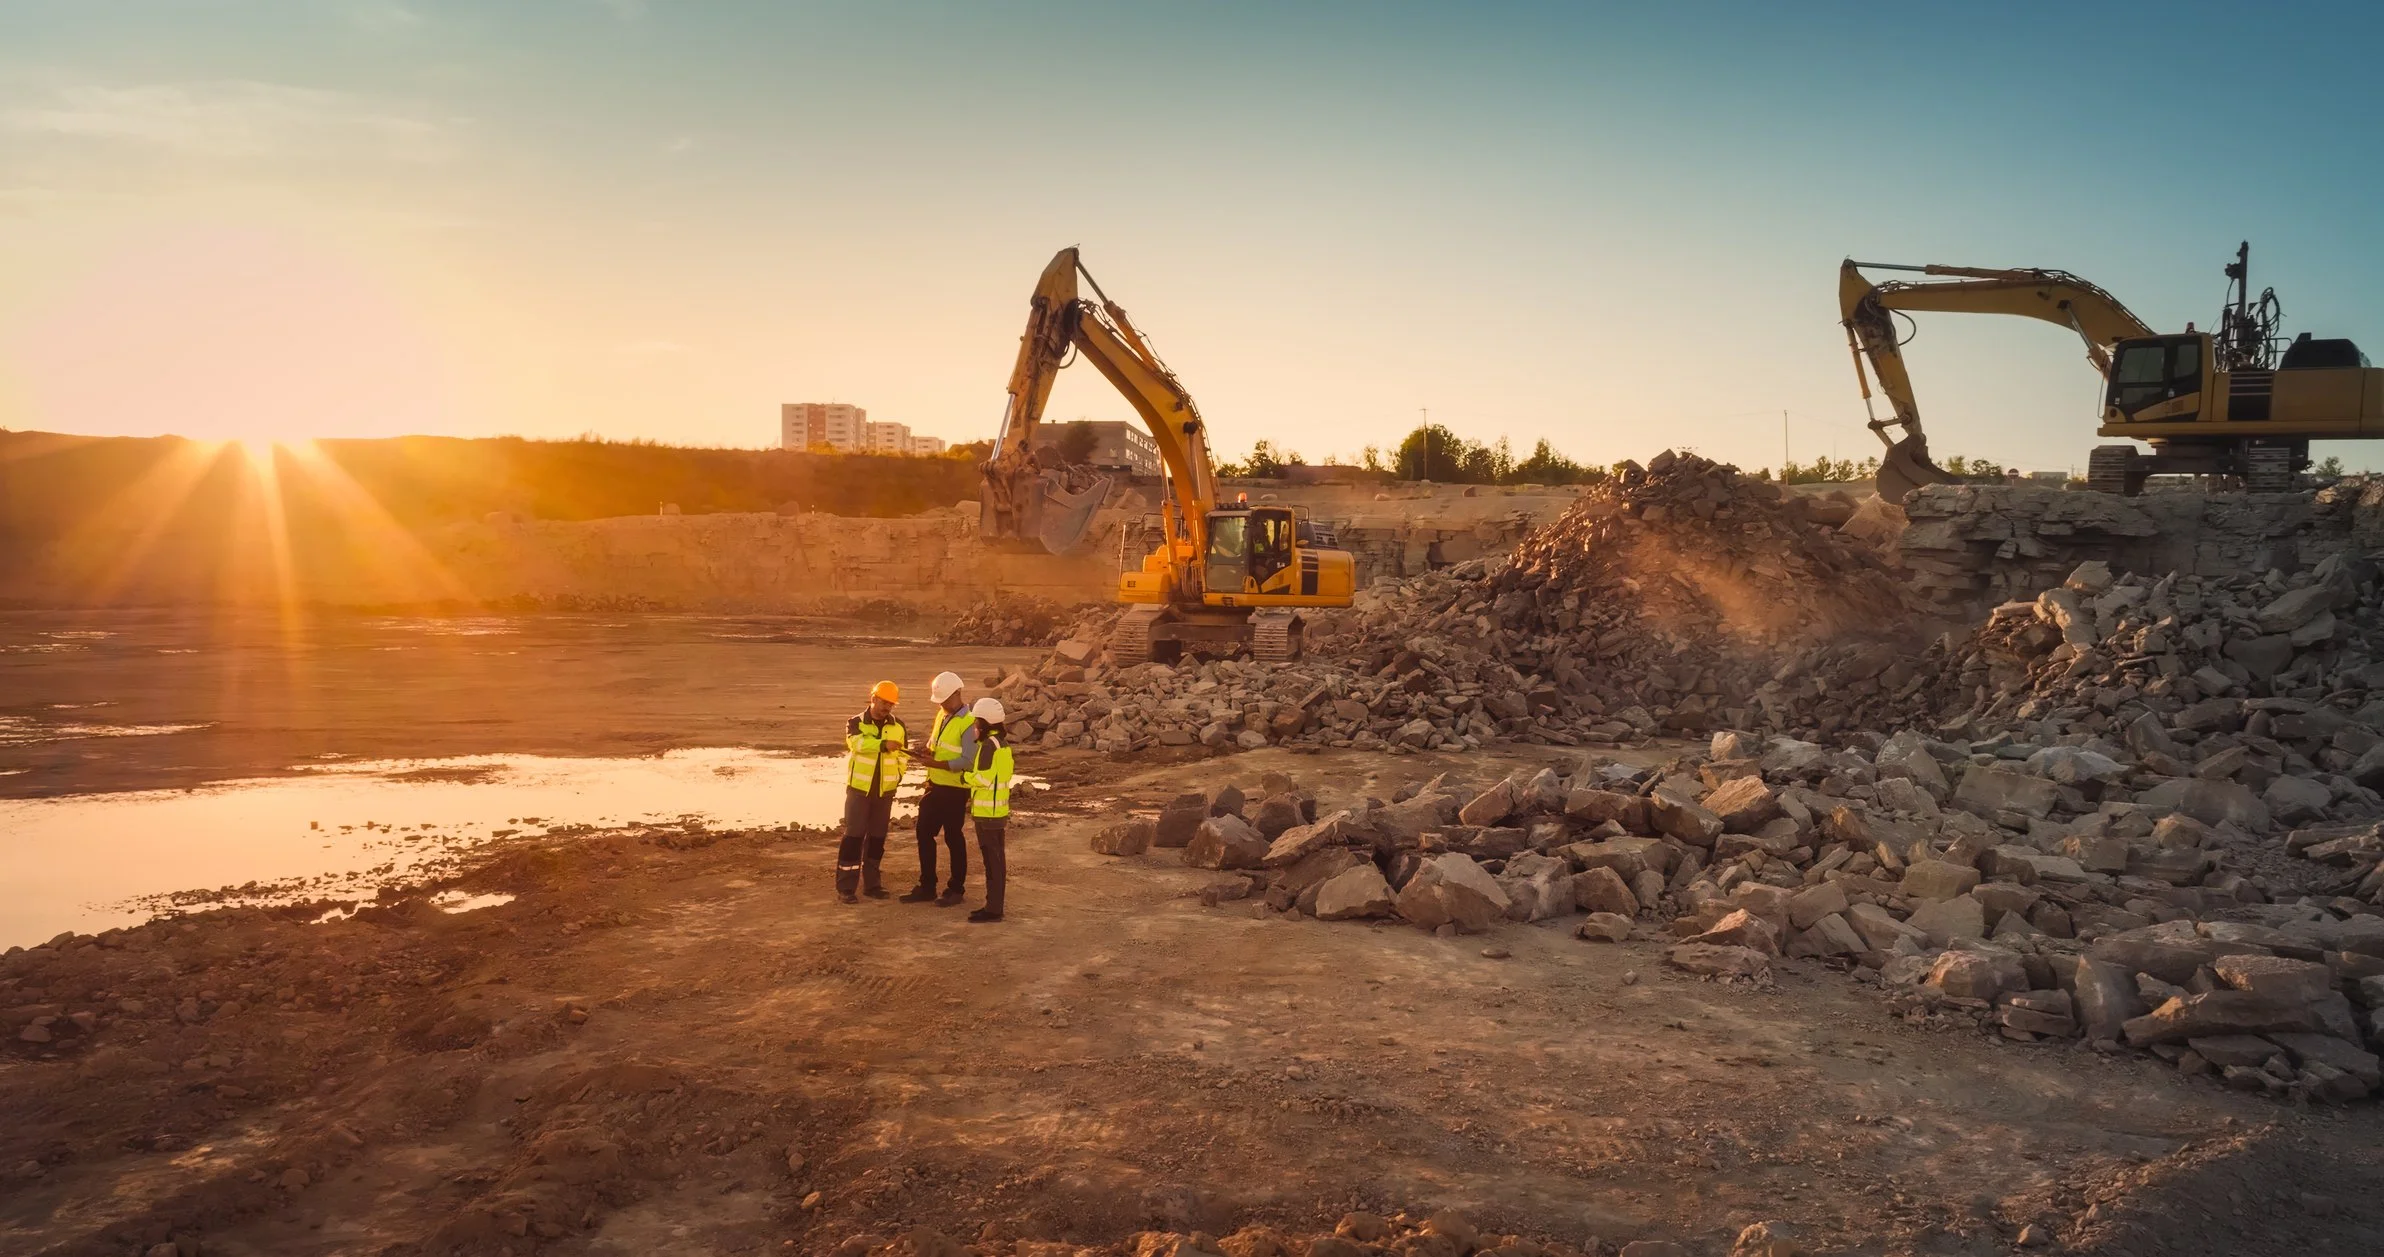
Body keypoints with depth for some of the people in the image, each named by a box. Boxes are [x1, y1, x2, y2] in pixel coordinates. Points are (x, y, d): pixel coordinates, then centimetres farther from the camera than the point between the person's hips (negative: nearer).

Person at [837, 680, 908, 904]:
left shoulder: (898, 726, 4)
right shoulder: (856, 723, -7)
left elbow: (903, 754, 16)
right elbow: (858, 743, -29)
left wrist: (897, 776, 4)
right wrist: (883, 744, -43)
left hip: (885, 791, 4)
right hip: (859, 789, -4)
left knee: (877, 837, 10)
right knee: (853, 836, -4)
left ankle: (871, 883, 20)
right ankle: (845, 887, 0)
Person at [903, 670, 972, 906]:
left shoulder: (968, 723, -17)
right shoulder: (942, 715, 9)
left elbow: (968, 761, -22)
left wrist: (937, 764, -27)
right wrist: (926, 751, -2)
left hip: (954, 789, -8)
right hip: (935, 786, 8)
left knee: (953, 838, 3)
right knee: (924, 834, 11)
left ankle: (955, 889, 15)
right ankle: (926, 887, 22)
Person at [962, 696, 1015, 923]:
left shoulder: (989, 745, -18)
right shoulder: (1003, 743, 11)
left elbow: (983, 779, -23)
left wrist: (965, 776, -5)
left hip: (987, 812, -10)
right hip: (999, 809, 10)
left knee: (992, 860, -5)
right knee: (996, 859, 13)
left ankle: (993, 909, -2)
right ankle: (994, 904, 20)